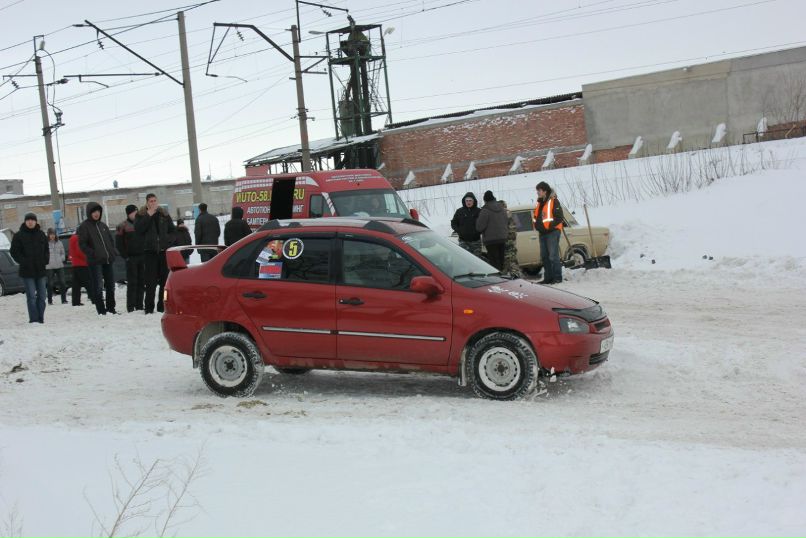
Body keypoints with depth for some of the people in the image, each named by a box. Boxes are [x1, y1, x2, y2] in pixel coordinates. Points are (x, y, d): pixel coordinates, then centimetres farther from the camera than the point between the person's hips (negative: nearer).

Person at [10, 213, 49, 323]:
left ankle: (41, 318, 13)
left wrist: (45, 260, 1)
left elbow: (46, 250, 18)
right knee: (31, 296, -8)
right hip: (27, 271, -4)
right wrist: (24, 262, -11)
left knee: (41, 296, 6)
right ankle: (33, 319, -8)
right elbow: (14, 251, -1)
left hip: (41, 270, 4)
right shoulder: (19, 236, -1)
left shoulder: (41, 235, 10)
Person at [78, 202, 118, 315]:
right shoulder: (84, 226, -2)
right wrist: (92, 254, -16)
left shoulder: (103, 225, 15)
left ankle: (111, 308, 20)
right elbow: (82, 244, -7)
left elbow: (111, 239, 22)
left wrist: (112, 252, 8)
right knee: (98, 286, -8)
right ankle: (101, 310, -3)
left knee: (110, 284, 10)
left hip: (108, 260, 6)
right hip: (95, 262, -6)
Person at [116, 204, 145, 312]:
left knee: (141, 282, 5)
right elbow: (119, 243, -2)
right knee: (132, 283, -6)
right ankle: (130, 307, -5)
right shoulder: (123, 226, 0)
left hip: (142, 257, 4)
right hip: (131, 258, -4)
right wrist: (126, 256, -8)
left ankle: (139, 305, 11)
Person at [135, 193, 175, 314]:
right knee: (151, 281, -6)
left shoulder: (164, 214, 13)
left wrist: (168, 240, 0)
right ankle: (149, 307, -2)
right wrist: (149, 215, -13)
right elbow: (138, 229, -12)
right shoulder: (141, 215, 5)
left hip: (164, 250, 3)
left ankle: (163, 306, 11)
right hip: (150, 251, -3)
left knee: (165, 279, 3)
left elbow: (172, 229, 18)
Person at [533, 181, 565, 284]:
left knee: (553, 256, -9)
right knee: (544, 256, 10)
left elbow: (559, 217, -14)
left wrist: (550, 225, -21)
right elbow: (537, 216, 25)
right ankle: (548, 277, 16)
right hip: (542, 233, 9)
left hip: (552, 232, -9)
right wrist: (535, 224, 7)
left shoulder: (553, 202, -9)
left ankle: (557, 277, -5)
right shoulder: (540, 203, 16)